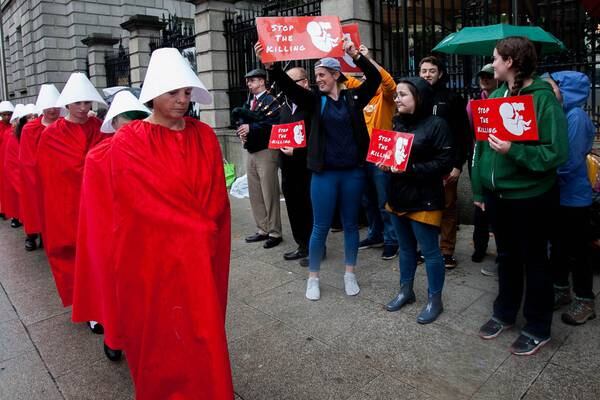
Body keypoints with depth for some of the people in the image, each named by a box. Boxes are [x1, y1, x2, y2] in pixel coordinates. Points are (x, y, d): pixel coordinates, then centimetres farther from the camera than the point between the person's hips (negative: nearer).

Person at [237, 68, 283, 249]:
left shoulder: (271, 101, -8)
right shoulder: (249, 102, 17)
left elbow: (273, 124, -22)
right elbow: (242, 121, 14)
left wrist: (251, 128, -23)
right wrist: (241, 132, -7)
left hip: (266, 151, -8)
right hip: (251, 151, 8)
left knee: (269, 194, -3)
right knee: (255, 194, 12)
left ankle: (274, 233, 7)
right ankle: (262, 229, 23)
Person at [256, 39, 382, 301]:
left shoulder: (353, 98, 4)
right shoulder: (315, 100, 4)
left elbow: (375, 79, -7)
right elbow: (288, 86, -9)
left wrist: (356, 56, -19)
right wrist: (269, 65, -25)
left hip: (353, 172, 1)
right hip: (324, 173, 0)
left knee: (350, 224, 12)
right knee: (320, 227, 5)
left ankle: (349, 275, 28)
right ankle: (313, 278, 20)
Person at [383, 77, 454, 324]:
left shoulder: (436, 124, -12)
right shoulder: (398, 122, 9)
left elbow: (446, 161, -17)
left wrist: (411, 169, -24)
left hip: (423, 200, -7)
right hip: (398, 196, 7)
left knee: (429, 251, 5)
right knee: (405, 248, 19)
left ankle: (435, 300, 21)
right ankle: (406, 291, 34)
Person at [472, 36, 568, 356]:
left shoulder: (543, 98, -15)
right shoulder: (496, 95, 5)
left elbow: (556, 152, -18)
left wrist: (513, 150, -29)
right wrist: (479, 188, 9)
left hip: (530, 196, -6)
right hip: (497, 193, 6)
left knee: (533, 261, 9)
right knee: (507, 257, 19)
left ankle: (538, 329, 27)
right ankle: (504, 313, 37)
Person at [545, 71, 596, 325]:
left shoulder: (575, 116, -18)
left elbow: (569, 161, -23)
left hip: (573, 196, -8)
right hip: (555, 194, 8)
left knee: (576, 251, 5)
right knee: (558, 246, 18)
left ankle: (585, 301, 20)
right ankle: (561, 290, 34)